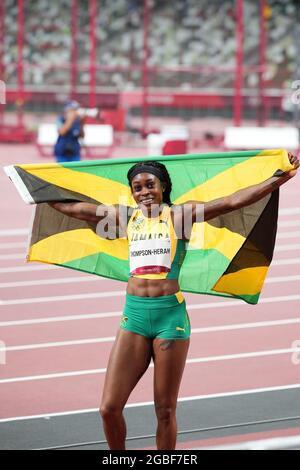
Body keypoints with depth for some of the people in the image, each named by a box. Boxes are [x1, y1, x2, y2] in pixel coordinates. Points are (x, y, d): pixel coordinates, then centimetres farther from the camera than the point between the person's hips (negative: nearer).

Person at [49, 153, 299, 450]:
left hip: (170, 315, -3)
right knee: (109, 408, -4)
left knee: (165, 410, 4)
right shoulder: (127, 217, 11)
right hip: (134, 314, 3)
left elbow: (234, 201, -7)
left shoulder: (180, 214, 0)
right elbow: (75, 209, 18)